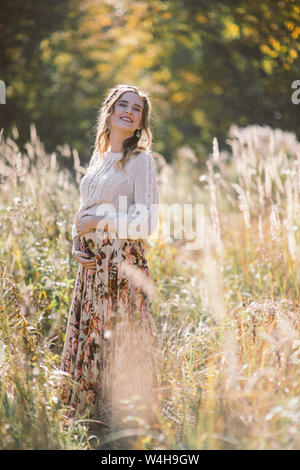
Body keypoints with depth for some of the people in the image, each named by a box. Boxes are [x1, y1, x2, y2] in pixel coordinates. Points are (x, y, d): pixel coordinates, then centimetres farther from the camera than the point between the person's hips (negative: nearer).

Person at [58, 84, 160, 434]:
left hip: (123, 263, -7)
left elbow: (147, 223, -12)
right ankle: (95, 422, 20)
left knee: (120, 342, -4)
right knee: (88, 339, 9)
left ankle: (126, 424, 8)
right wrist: (76, 244, 3)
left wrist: (100, 223, -11)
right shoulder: (98, 158, 15)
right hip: (92, 264, 7)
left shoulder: (140, 159, -5)